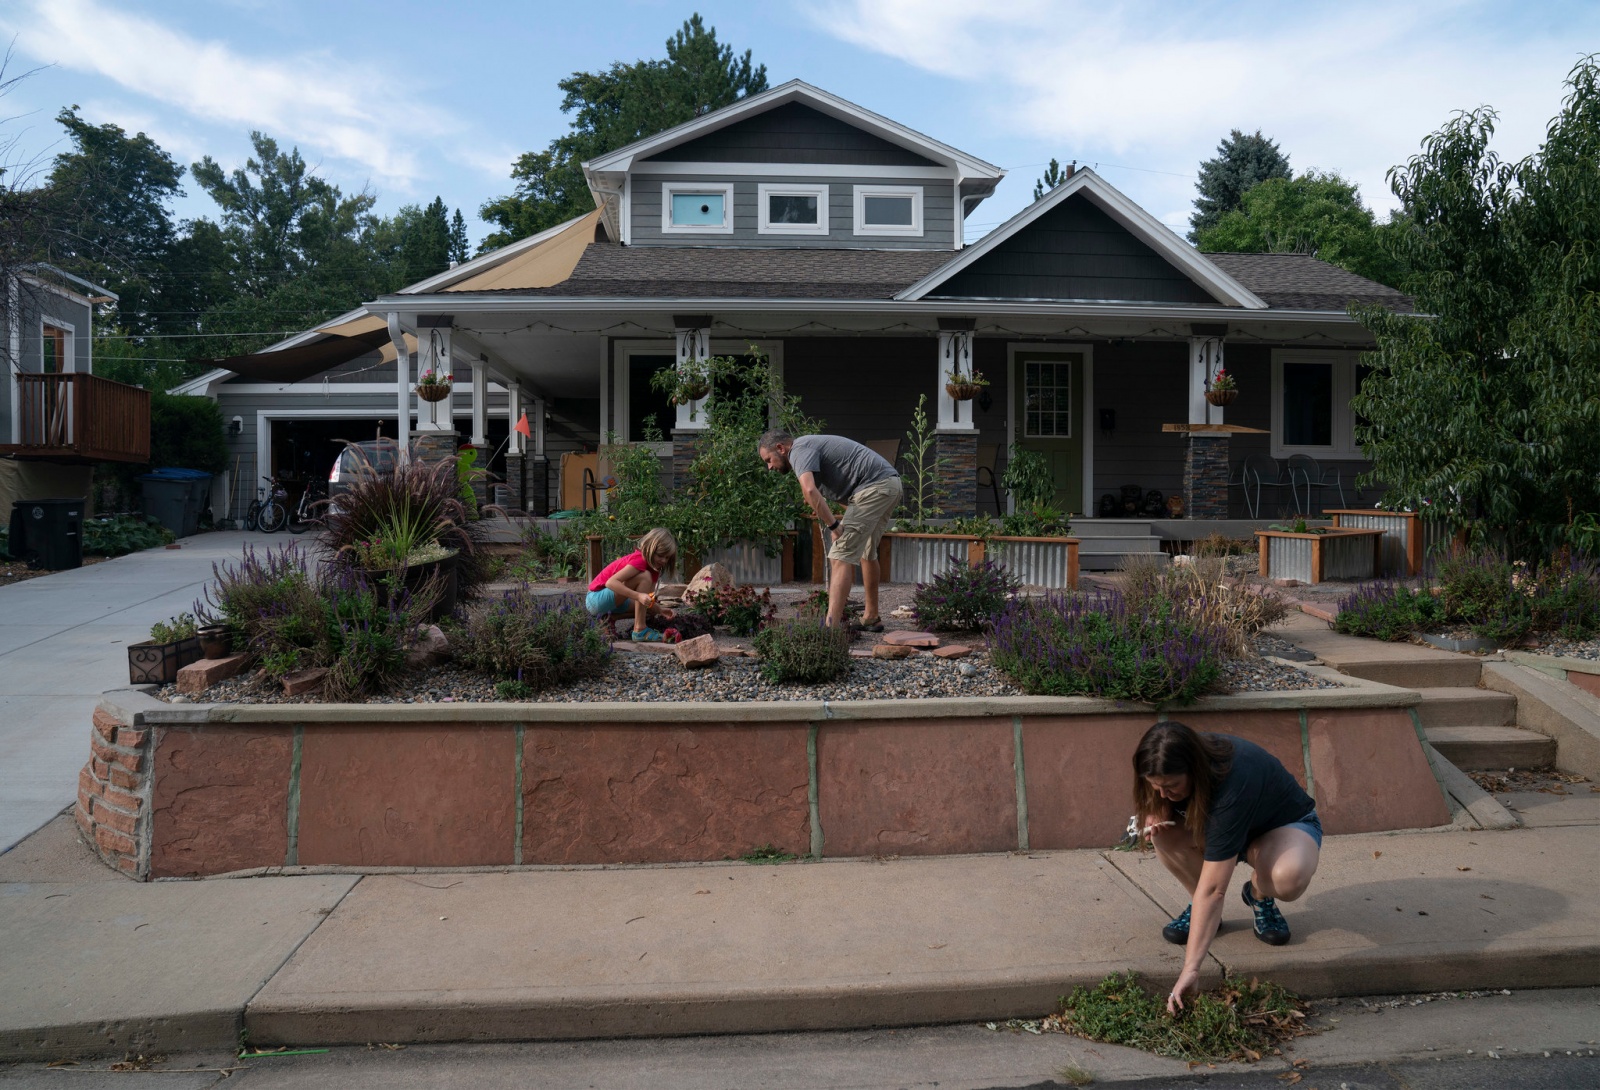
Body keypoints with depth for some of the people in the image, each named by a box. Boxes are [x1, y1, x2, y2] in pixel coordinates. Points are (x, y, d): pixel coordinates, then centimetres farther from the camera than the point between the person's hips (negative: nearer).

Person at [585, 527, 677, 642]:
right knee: (644, 577, -24)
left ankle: (606, 616, 8)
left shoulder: (653, 567, 7)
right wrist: (638, 596, -39)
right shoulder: (639, 560, -20)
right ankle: (640, 630, -24)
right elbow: (610, 582, -31)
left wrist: (660, 611, -17)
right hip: (596, 598, -9)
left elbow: (648, 599, 3)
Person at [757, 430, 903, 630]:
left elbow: (809, 490, -26)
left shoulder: (799, 450, -6)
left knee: (841, 557, -13)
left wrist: (833, 525, -19)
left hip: (873, 486, -10)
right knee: (866, 553, 25)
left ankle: (831, 626, -20)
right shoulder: (812, 445, 26)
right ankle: (871, 618, 36)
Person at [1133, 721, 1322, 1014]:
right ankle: (1198, 906, -3)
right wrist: (1156, 816, -27)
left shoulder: (1232, 784, -42)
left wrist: (1191, 969, -47)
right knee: (1163, 830, -27)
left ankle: (1259, 896, -4)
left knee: (1289, 878, -40)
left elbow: (1213, 889, -45)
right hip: (1228, 828, 5)